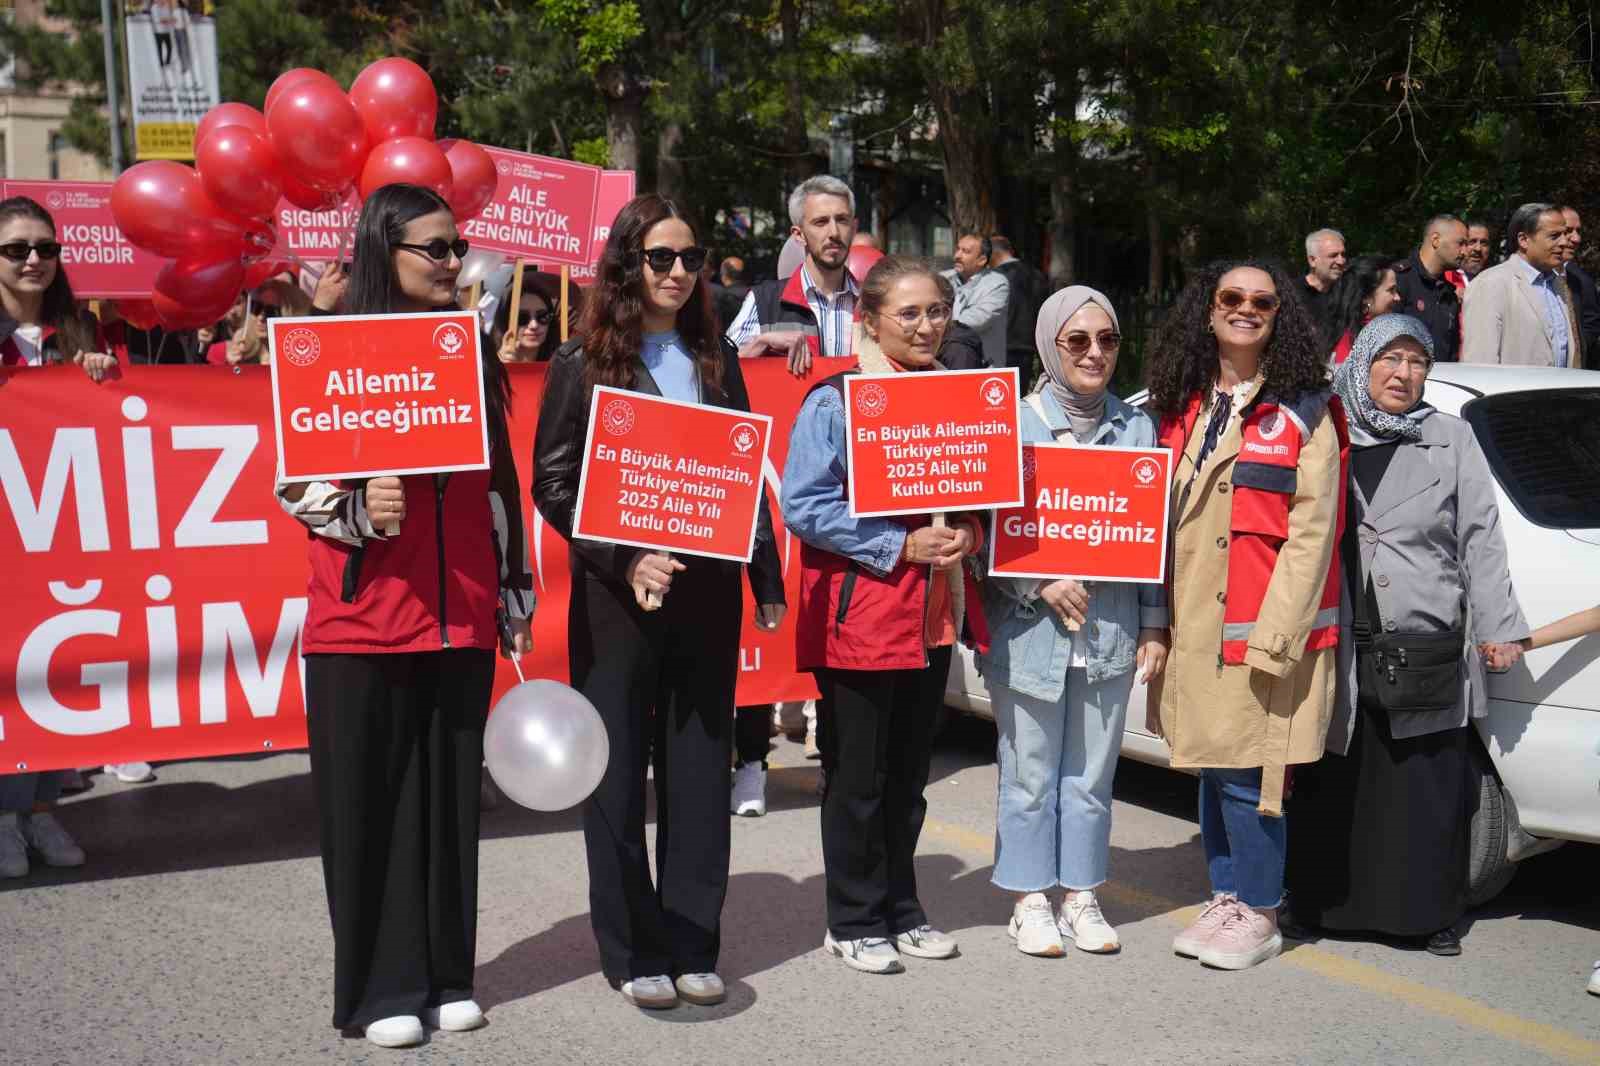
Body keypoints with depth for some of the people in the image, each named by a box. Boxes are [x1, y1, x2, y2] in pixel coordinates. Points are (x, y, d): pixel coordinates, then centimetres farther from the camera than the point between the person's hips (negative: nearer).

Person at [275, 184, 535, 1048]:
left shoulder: (471, 354, 11)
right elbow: (293, 482, -4)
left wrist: (515, 600, 15)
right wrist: (362, 509, -22)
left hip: (459, 622, 4)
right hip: (361, 624, -4)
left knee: (450, 802, 10)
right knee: (369, 809, 3)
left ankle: (445, 975, 22)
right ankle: (380, 989, 16)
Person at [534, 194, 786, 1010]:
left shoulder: (716, 363, 12)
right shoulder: (583, 363, -1)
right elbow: (554, 484, -5)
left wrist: (767, 583, 8)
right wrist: (626, 560, -16)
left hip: (707, 589, 4)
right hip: (617, 596, -3)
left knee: (700, 767, 7)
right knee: (619, 772, 4)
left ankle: (692, 945, 17)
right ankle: (632, 951, 15)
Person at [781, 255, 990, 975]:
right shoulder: (835, 400, -9)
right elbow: (803, 506, -15)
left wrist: (970, 531, -1)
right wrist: (900, 546, -19)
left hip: (934, 613, 7)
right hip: (859, 611, -6)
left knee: (909, 773, 16)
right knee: (858, 777, 3)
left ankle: (899, 909, 28)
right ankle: (854, 921, 16)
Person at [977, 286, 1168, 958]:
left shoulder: (1137, 427, 8)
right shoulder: (1016, 422, -2)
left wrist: (1154, 626, 5)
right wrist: (1043, 586, -16)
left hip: (1110, 632, 3)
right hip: (1029, 629, -3)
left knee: (1091, 773, 11)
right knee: (1030, 775, 4)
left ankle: (1080, 895, 24)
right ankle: (1030, 900, 18)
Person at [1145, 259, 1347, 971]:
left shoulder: (1302, 414, -3)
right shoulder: (1183, 409, 13)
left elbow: (1311, 532, -10)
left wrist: (1275, 636, -17)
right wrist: (1161, 621, 10)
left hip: (1264, 631, -6)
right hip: (1193, 627, 6)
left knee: (1244, 774, -5)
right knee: (1210, 765, 12)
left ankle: (1258, 911, 10)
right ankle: (1227, 896, 26)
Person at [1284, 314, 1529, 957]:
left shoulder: (1452, 440, 9)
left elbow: (1481, 540, 6)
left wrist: (1498, 627, 0)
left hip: (1427, 656, 0)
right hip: (1335, 651, 1)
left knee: (1427, 796, 3)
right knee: (1329, 791, 7)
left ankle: (1431, 915, 16)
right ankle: (1314, 904, 21)